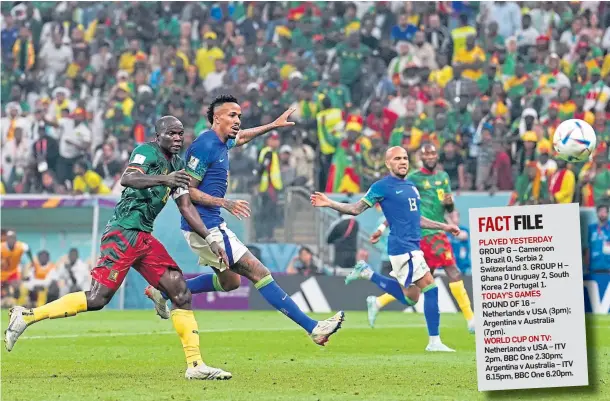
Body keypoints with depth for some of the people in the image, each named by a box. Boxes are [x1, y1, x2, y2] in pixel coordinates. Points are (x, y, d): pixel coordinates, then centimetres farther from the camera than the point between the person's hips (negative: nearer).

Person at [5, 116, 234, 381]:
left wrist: (211, 240, 18)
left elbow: (186, 208, 23)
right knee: (98, 298, -14)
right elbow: (127, 179, -25)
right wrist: (163, 179, -39)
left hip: (143, 237, 9)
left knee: (181, 293, 0)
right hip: (123, 232, -9)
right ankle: (26, 317, -5)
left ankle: (195, 365, 1)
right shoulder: (147, 152, -7)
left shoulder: (177, 166, 19)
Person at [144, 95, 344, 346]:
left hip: (212, 225, 10)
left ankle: (162, 292, 27)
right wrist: (225, 203, -23)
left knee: (230, 280, 24)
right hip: (205, 227, -10)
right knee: (259, 273, -11)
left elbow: (241, 138, 36)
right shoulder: (205, 146, -17)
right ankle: (313, 328, -12)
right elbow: (185, 189, -19)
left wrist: (274, 125, 35)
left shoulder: (221, 143, 11)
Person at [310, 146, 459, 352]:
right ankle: (434, 341, -9)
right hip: (402, 247, -8)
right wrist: (329, 203, -16)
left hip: (413, 246, 8)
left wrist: (444, 226, 25)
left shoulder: (411, 186, 17)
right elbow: (356, 209, -3)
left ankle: (367, 273, 22)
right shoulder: (382, 186, -5)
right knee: (430, 287, -14)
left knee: (410, 297, 12)